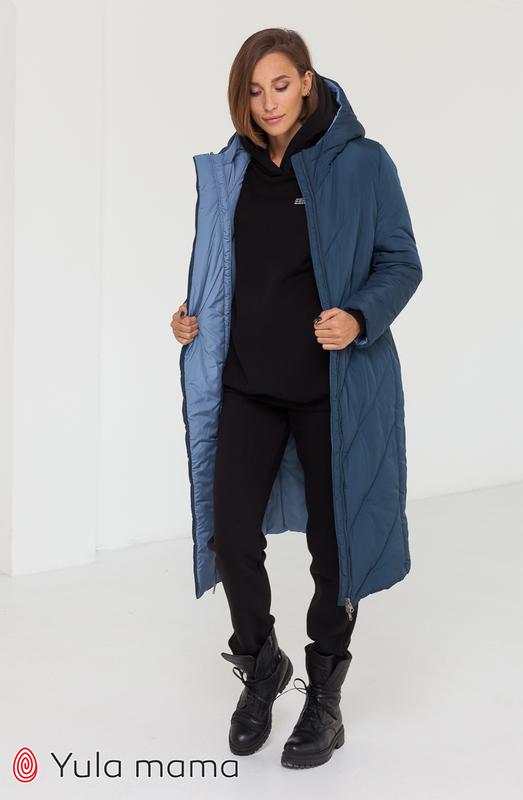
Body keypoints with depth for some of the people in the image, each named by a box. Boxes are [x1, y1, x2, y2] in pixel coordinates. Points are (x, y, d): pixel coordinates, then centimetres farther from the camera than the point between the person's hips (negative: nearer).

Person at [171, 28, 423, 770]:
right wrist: (191, 316, 2)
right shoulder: (229, 171, 7)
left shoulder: (361, 163, -5)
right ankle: (260, 666, 27)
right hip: (249, 382, 4)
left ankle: (326, 695, 27)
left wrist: (361, 320, -21)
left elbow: (402, 263, -4)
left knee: (331, 537, 7)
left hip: (335, 383, -3)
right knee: (230, 533, -2)